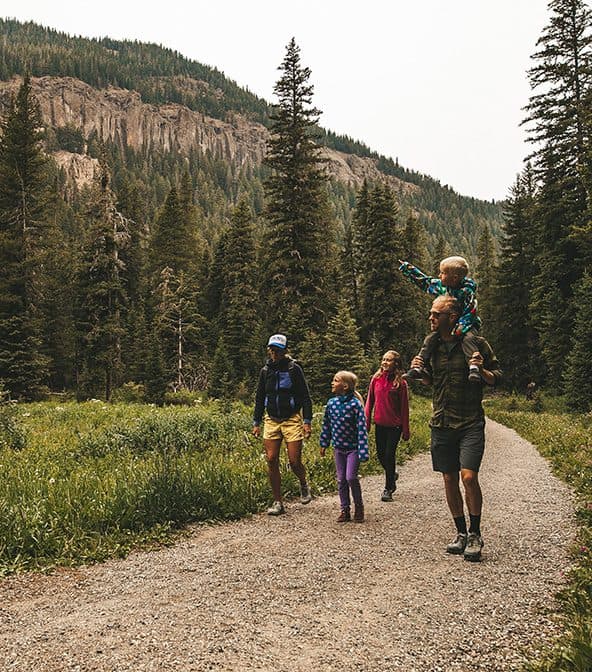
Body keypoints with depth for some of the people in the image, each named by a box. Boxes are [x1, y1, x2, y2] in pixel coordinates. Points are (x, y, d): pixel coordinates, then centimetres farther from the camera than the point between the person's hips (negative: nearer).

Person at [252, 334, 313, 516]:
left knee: (294, 461, -6)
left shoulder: (294, 369, -3)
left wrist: (307, 421, -11)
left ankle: (304, 485, 28)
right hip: (271, 420, 4)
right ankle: (278, 502, 9)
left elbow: (305, 397, -3)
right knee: (271, 460, -3)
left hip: (292, 420, -4)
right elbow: (259, 398, 16)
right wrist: (256, 422, 12)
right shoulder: (265, 371, 9)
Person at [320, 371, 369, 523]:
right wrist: (324, 443, 16)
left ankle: (359, 506, 13)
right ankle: (345, 510, 22)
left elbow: (362, 429, -18)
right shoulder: (331, 403, -1)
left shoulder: (355, 404, -17)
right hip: (338, 448, 5)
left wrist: (363, 452, -21)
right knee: (341, 480, 9)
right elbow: (326, 424, 12)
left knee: (351, 477, -10)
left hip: (353, 448, -5)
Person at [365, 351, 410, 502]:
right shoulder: (376, 379, 1)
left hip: (394, 425, -4)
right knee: (381, 455, 11)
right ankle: (392, 475, 40)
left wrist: (405, 431, -3)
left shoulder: (400, 383, -8)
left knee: (389, 455, -2)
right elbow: (370, 400, 7)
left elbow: (404, 407, -4)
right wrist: (366, 420, 0)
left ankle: (388, 489, 12)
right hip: (379, 424, 4)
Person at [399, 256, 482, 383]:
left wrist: (460, 328, -36)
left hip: (468, 324, -6)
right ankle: (417, 368, -7)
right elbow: (424, 281, 12)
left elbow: (470, 313, -25)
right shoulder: (441, 286, -2)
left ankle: (474, 369, -46)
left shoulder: (467, 290, -21)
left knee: (468, 338, -37)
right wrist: (407, 268, 15)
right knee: (429, 339, -8)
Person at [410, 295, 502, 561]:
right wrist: (420, 371, -1)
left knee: (468, 476, -15)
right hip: (441, 422, 5)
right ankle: (461, 533, 24)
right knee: (449, 479, 8)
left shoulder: (476, 343, -6)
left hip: (470, 422, -4)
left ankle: (475, 534, 5)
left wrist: (482, 370, -19)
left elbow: (497, 378, 2)